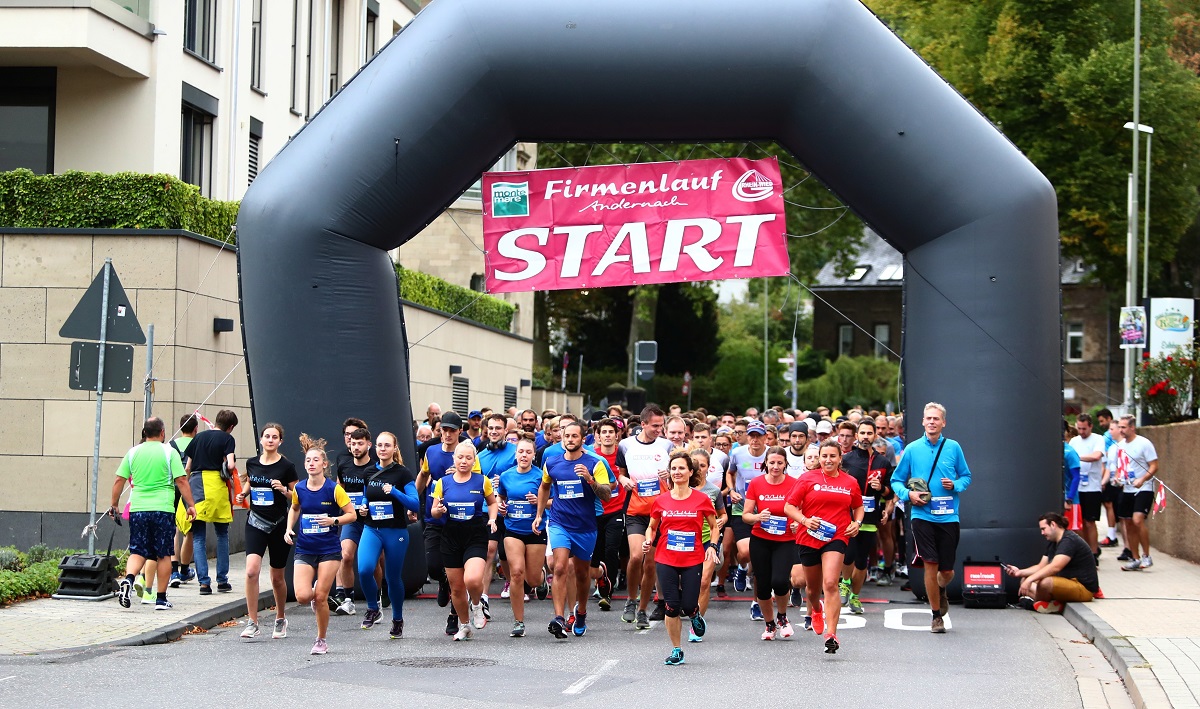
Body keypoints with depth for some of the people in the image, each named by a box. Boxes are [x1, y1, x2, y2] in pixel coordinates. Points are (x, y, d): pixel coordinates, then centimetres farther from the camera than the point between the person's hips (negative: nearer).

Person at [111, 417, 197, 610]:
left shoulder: (133, 452, 7)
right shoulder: (169, 452, -1)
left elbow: (119, 481, 7)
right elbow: (181, 481, -5)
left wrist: (114, 505, 17)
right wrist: (191, 505, 1)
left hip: (137, 509, 2)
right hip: (163, 509, -2)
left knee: (138, 552, 8)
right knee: (164, 555, 7)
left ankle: (128, 579, -21)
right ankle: (161, 599, 9)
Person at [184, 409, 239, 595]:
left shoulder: (199, 437, 15)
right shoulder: (227, 438, 2)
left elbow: (187, 468, 13)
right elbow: (230, 464, -11)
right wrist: (232, 468, 11)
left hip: (196, 482, 2)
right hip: (216, 484, -2)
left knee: (198, 537, 2)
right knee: (222, 534, 13)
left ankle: (204, 581, -7)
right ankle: (222, 580, 13)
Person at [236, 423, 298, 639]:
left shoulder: (286, 466, -6)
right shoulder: (252, 463, 3)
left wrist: (284, 490, -20)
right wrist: (243, 494, 3)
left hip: (278, 524, -2)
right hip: (256, 522, 2)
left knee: (277, 577, 10)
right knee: (251, 571, -17)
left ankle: (281, 618, 34)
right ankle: (252, 623, -12)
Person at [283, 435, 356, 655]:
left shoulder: (333, 489, -9)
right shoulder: (299, 489, 2)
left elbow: (352, 514, -4)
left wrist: (334, 520, -21)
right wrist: (289, 529, 7)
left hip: (329, 550, -3)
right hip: (304, 550, 3)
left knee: (320, 597, -4)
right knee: (302, 596, -13)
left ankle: (321, 641, 14)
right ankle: (315, 595, 25)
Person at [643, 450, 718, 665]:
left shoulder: (702, 499, -2)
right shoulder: (661, 501, 2)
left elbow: (714, 527, 10)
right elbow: (652, 527, 15)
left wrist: (712, 546, -6)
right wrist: (648, 541, -4)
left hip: (693, 561, -1)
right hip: (666, 561, 1)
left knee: (688, 606, -5)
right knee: (671, 607, -2)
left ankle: (696, 615, 34)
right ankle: (676, 651, 13)